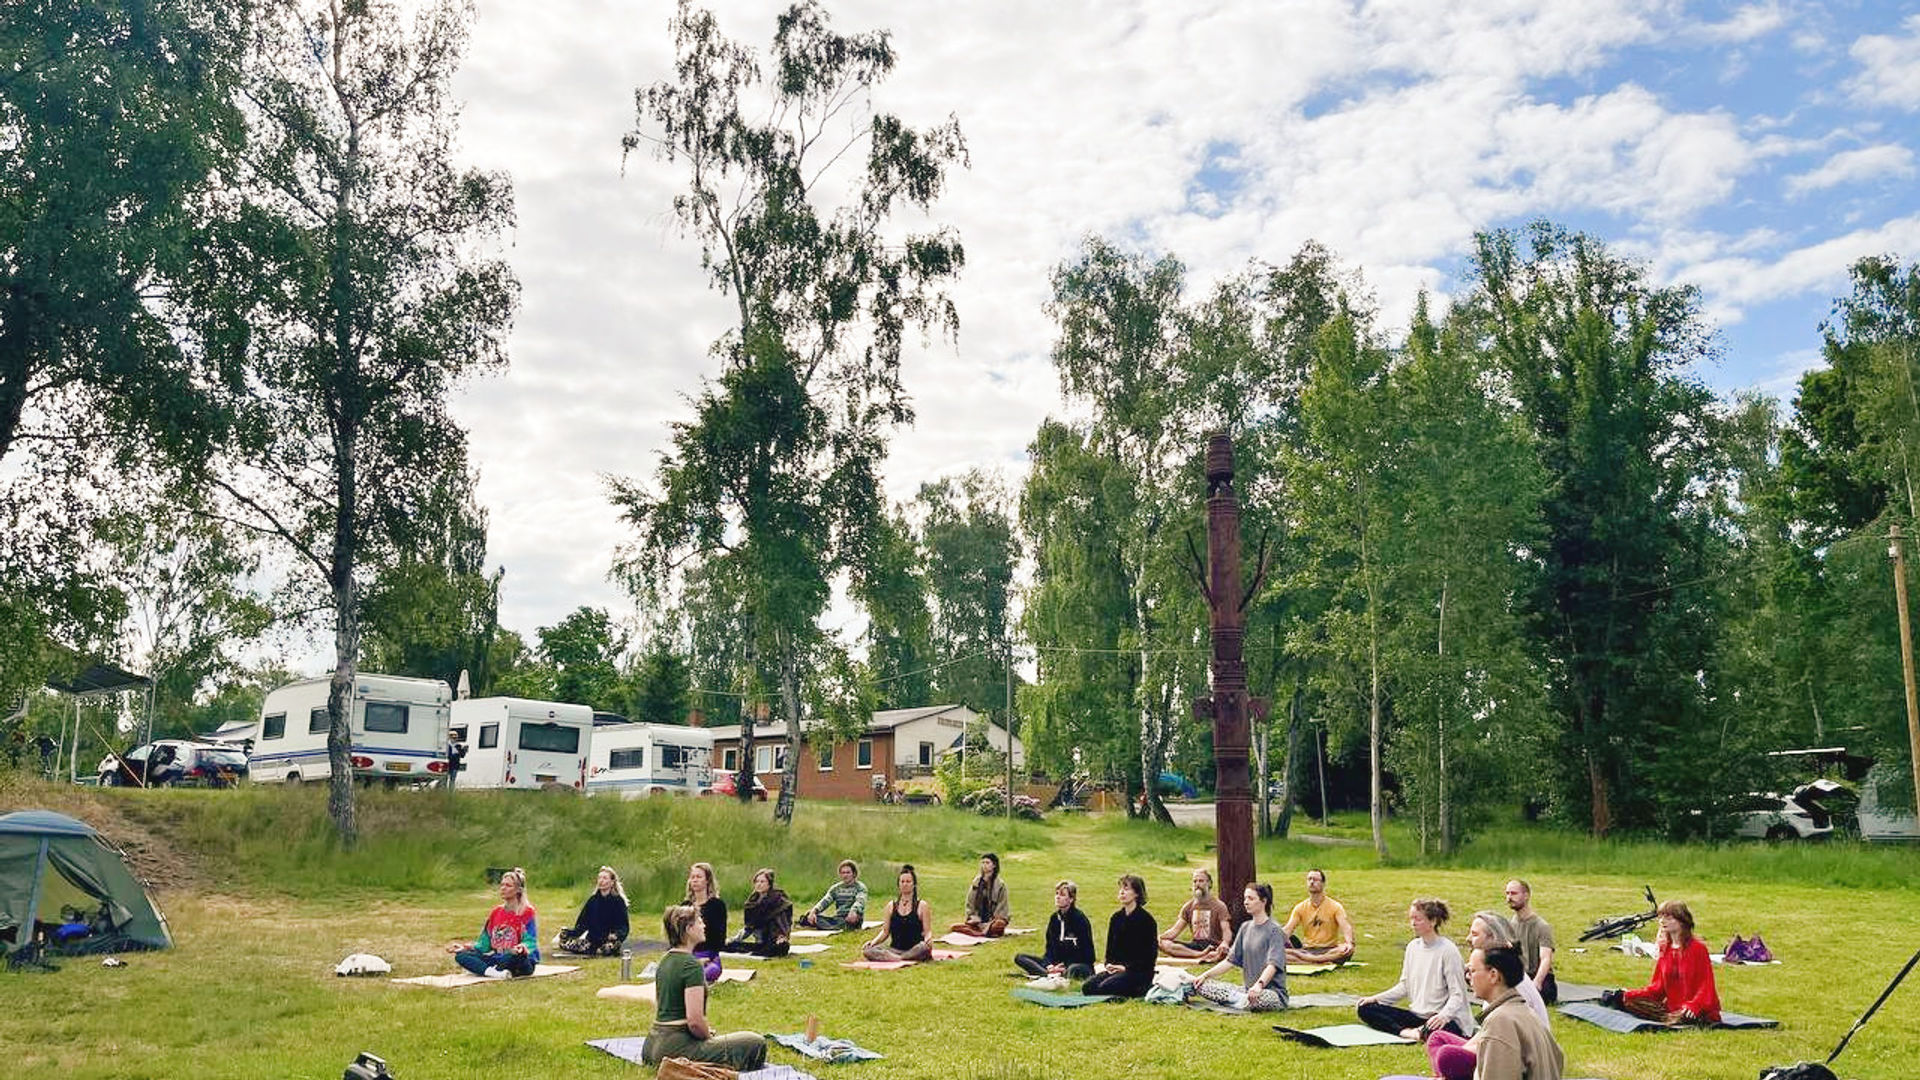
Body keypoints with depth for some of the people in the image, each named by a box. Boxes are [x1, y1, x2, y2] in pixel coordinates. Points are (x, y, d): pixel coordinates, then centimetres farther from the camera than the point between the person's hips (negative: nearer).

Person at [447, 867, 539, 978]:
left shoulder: (527, 912, -4)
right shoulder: (495, 913, 14)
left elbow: (530, 942, -12)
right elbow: (485, 944, 17)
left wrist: (523, 948, -35)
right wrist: (465, 947, 2)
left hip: (523, 964, -6)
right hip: (497, 959, 6)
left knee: (515, 954, -42)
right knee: (461, 955, -12)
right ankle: (497, 973, -33)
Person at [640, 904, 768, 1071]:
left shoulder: (665, 961, 12)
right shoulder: (692, 965, -16)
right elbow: (695, 1020, -23)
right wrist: (709, 1036, -2)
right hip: (676, 1048, -10)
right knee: (756, 1044, -10)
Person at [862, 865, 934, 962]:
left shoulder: (922, 906, 5)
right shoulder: (891, 906, 14)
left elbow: (927, 931, 1)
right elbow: (885, 931, 15)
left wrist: (928, 938, -23)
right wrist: (873, 942, -3)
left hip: (914, 950, -3)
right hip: (895, 949, 3)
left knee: (924, 947, -39)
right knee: (867, 951, -24)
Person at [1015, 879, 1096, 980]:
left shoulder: (1079, 918, -9)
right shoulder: (1054, 918, 10)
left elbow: (1085, 952, -11)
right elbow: (1050, 947, 10)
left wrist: (1065, 967, -19)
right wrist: (1049, 965, -11)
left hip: (1080, 964, -7)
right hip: (1056, 964, 7)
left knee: (1073, 970, -44)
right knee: (1019, 957, -8)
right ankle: (1050, 975, -30)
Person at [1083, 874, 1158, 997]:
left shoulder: (1146, 919, -7)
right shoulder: (1116, 918, 13)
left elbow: (1150, 954, -10)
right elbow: (1110, 947, 16)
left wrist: (1126, 967, -15)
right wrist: (1109, 964, -5)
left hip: (1140, 971, -7)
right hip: (1117, 968, 7)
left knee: (1104, 988, -27)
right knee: (1087, 987, -13)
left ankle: (1142, 990, -5)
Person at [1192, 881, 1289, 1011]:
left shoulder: (1274, 930, -8)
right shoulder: (1245, 927, 14)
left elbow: (1273, 965, -22)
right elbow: (1231, 960, 13)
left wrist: (1259, 984, -40)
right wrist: (1205, 975, 2)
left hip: (1272, 991, -7)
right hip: (1247, 988, 7)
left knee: (1258, 998, -43)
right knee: (1201, 985, -8)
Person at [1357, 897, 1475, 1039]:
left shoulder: (1448, 950, -11)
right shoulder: (1413, 946, 9)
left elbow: (1457, 995, -13)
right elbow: (1404, 985, 17)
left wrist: (1444, 1016, -32)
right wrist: (1376, 998, 5)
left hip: (1444, 1019, -7)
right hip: (1416, 1015, 7)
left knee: (1436, 1030, -44)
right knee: (1366, 1009, -7)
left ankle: (1421, 1032, -13)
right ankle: (1405, 1031, -22)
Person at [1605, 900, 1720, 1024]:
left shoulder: (1698, 948, -11)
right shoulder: (1665, 948, 8)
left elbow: (1706, 986, -14)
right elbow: (1659, 985, 10)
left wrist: (1693, 1006, -32)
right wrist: (1631, 994, -3)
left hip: (1700, 1010, -5)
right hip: (1672, 1006, 5)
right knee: (1631, 1001, -14)